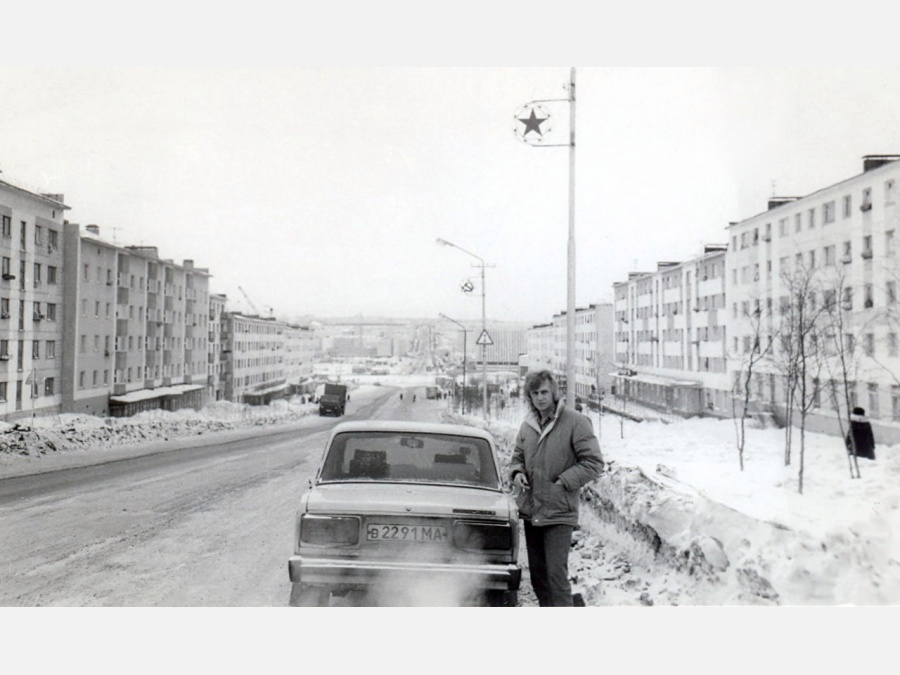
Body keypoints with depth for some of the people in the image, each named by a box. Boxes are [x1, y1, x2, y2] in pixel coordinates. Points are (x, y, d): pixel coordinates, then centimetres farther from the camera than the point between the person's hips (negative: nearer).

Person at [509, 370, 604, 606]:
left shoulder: (575, 422, -10)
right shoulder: (527, 425, 8)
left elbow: (593, 463, -9)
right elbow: (517, 456, 21)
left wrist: (563, 482, -15)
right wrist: (516, 473, -1)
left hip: (559, 513, -6)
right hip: (530, 511, 6)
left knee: (556, 574, -9)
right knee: (537, 573, 15)